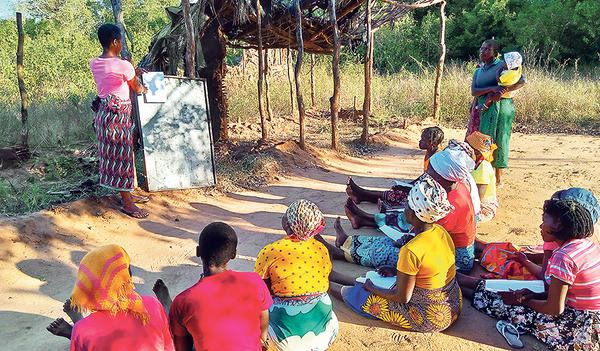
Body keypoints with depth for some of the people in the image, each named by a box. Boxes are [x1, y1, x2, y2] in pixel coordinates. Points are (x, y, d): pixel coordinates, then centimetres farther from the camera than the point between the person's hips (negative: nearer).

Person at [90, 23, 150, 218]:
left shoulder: (94, 63, 6)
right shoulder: (123, 65, -15)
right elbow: (136, 88, 1)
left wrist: (132, 72, 27)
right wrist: (144, 89, 22)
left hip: (103, 112, 8)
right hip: (119, 114, -8)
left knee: (113, 154, 16)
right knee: (122, 154, -1)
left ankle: (127, 194, 30)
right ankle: (127, 203, 9)